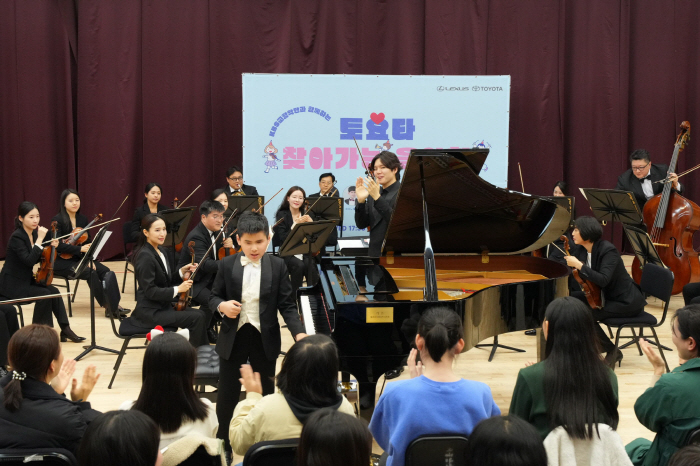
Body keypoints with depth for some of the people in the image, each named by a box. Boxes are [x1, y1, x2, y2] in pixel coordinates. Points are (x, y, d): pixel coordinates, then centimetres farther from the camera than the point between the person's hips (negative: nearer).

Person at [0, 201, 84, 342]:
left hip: (27, 280, 8)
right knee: (44, 294, -23)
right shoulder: (17, 237, -20)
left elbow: (39, 258, 13)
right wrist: (39, 240, -28)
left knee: (53, 291, -12)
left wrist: (51, 247, -3)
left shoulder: (34, 233, 4)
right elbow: (29, 261, -29)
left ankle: (65, 329, -10)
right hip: (12, 283, -7)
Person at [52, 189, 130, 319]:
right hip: (61, 261, -6)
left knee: (107, 272, -20)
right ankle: (107, 305, -20)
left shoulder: (83, 219, 8)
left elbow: (87, 243, 8)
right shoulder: (57, 220, -10)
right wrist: (80, 249, -30)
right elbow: (58, 245, -21)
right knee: (90, 272, -30)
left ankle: (114, 305, -27)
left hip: (79, 259, 6)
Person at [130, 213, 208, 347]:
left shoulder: (160, 250, 9)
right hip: (150, 311, -9)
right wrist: (177, 289, -20)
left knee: (200, 314, 0)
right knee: (196, 318, -15)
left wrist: (182, 271, 2)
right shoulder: (145, 256, -19)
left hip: (164, 305, 9)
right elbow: (150, 291, -22)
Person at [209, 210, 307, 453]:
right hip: (233, 338, 0)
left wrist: (299, 333, -20)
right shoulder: (226, 265, -5)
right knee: (228, 394, 7)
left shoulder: (277, 266, -5)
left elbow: (287, 305, -6)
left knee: (268, 393, 13)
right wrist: (222, 305, -21)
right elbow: (213, 297, 2)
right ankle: (222, 442, 25)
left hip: (265, 339, 0)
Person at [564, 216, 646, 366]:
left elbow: (603, 280, -35)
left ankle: (612, 351, -7)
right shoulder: (581, 250, 1)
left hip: (626, 302, -9)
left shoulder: (608, 250, -22)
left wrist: (578, 265, -33)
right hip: (604, 296, 9)